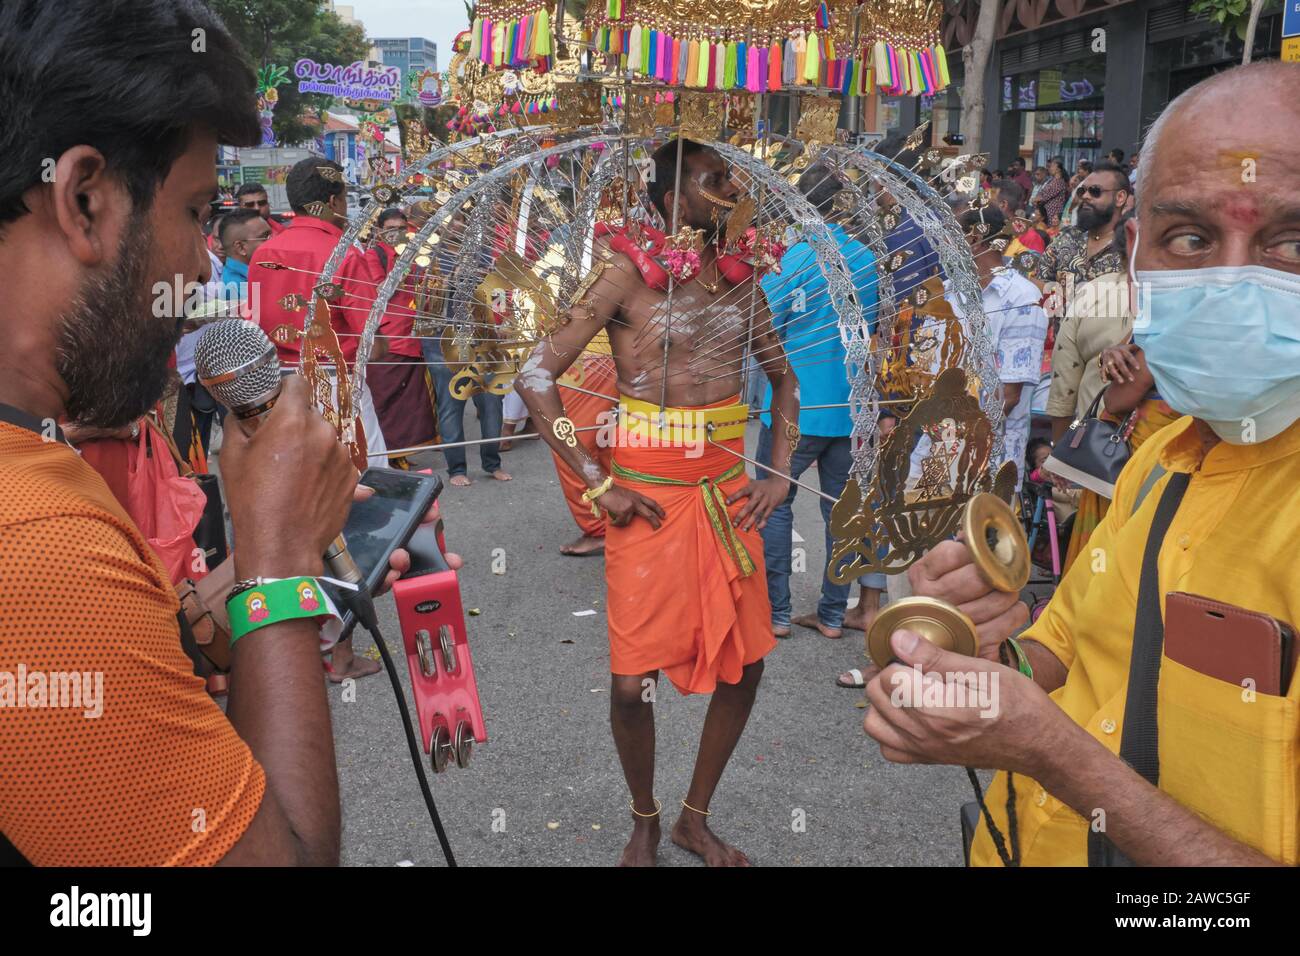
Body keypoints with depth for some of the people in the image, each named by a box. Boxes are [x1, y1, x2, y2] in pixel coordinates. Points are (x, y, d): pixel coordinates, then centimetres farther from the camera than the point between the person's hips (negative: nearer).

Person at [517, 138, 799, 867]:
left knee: (745, 663, 8)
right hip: (649, 496, -5)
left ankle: (697, 817, 30)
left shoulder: (739, 277, 7)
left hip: (727, 490, 5)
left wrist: (780, 474, 6)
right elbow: (537, 377, -10)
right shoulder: (629, 274, -8)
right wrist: (599, 485, -12)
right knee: (633, 680, -3)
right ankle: (645, 820, 26)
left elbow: (783, 379, 19)